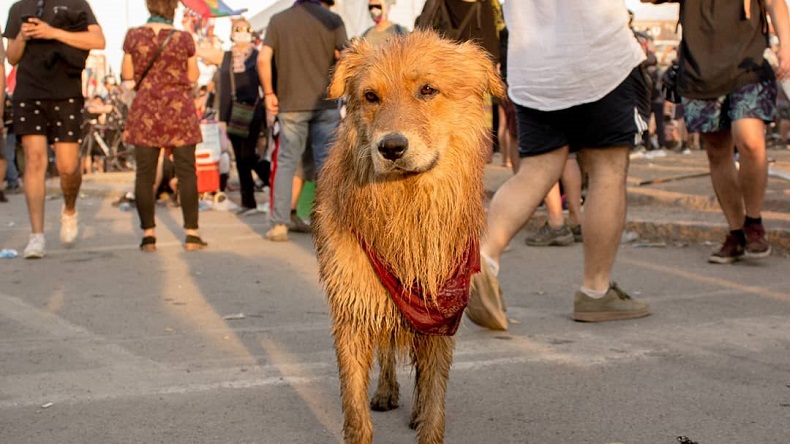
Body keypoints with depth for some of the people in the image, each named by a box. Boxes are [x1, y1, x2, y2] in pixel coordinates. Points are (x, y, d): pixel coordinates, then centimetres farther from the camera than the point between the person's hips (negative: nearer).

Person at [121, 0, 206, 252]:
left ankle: (148, 234, 4)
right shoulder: (184, 39, -4)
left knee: (145, 174, 5)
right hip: (179, 110, -1)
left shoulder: (134, 37, -2)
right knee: (186, 172, 3)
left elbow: (127, 74, 4)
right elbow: (193, 76, 2)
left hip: (146, 112, 1)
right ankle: (192, 234, 3)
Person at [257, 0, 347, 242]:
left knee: (286, 162, 7)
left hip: (291, 104, 1)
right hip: (326, 103, -1)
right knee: (326, 163, 5)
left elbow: (263, 59, -5)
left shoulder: (278, 20, 2)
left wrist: (269, 93, 4)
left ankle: (279, 224, 5)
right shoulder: (332, 20, -1)